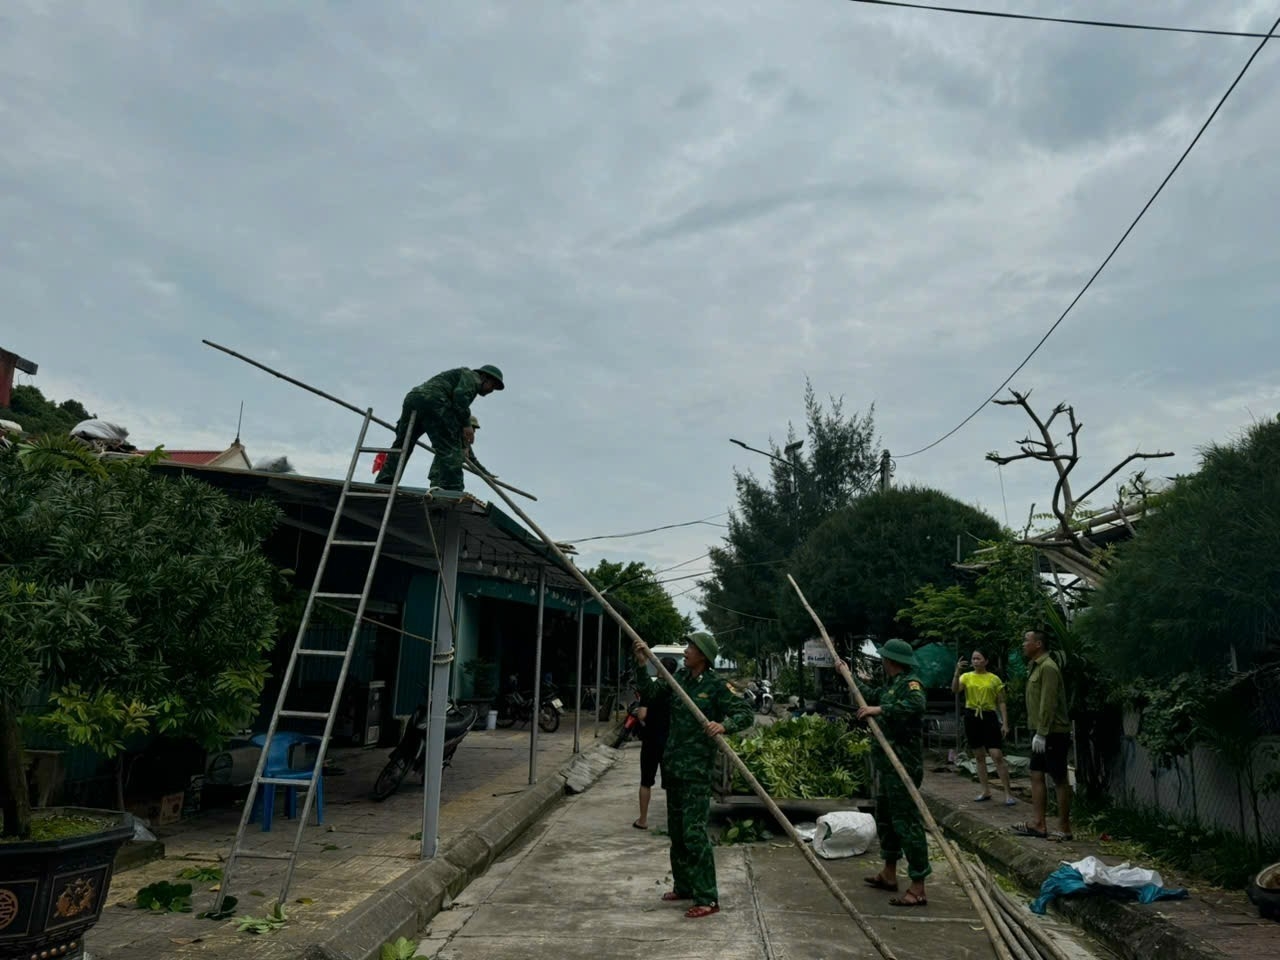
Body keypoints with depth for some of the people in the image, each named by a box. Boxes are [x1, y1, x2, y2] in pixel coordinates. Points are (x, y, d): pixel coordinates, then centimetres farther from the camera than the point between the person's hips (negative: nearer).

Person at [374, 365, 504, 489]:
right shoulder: (471, 376, 14)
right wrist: (467, 424, -7)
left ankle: (382, 485, 11)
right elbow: (460, 395, -10)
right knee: (450, 450, -9)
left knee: (401, 446, 14)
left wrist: (462, 445, 32)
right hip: (433, 400, -9)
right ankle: (450, 489, -18)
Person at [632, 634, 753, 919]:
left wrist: (724, 725, -32)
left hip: (697, 768, -7)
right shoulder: (678, 677, 7)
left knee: (694, 832, -9)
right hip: (673, 764, 7)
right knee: (676, 831, 16)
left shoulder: (716, 685, -11)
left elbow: (747, 713, -14)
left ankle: (707, 898, 0)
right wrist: (641, 664, 6)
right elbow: (651, 696, 13)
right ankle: (683, 886, 31)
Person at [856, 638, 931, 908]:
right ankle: (889, 874, 33)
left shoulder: (910, 683, -14)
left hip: (903, 763, -11)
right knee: (884, 815, 19)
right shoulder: (892, 684, 14)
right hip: (887, 762, 11)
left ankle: (918, 890, -5)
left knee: (906, 821, -9)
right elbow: (872, 696, 33)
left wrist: (880, 709, -34)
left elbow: (916, 705, -36)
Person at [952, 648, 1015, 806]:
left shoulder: (994, 679, 1)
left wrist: (1005, 723, -4)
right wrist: (957, 672, -27)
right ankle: (985, 791, 20)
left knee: (997, 756, -9)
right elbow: (954, 689, -14)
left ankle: (1008, 793, -1)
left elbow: (1001, 702, 4)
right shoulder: (966, 676, 4)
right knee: (979, 756, 10)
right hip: (972, 717, 3)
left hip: (989, 717, -2)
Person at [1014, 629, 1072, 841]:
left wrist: (1041, 733, -22)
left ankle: (1064, 828, 7)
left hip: (1052, 733, -10)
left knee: (1060, 780, -1)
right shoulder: (1037, 666, 15)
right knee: (1036, 776, 9)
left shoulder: (1048, 667, -16)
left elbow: (1048, 704, -21)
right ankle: (1038, 824, 13)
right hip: (1042, 733, 10)